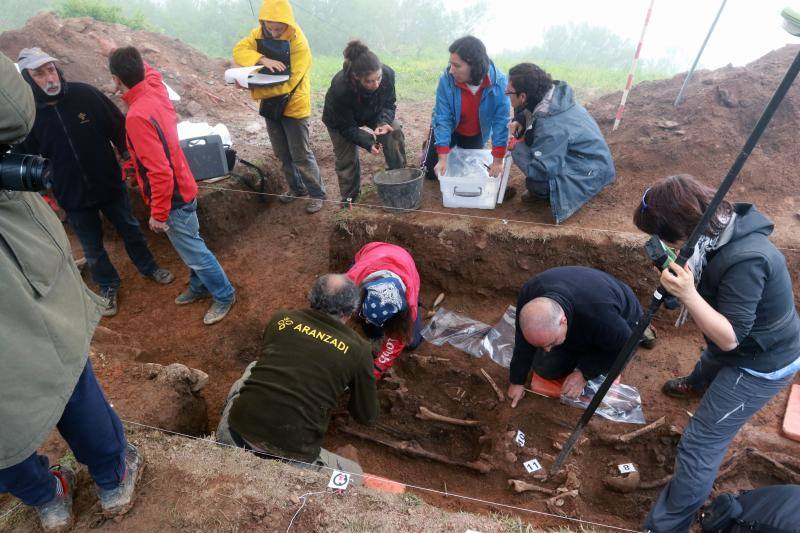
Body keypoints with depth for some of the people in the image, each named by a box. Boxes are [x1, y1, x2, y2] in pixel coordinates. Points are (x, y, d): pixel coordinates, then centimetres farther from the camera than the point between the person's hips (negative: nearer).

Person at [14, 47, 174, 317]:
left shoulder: (84, 94, -13)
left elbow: (118, 126, -2)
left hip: (111, 183, 0)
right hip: (72, 196, 0)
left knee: (130, 229, 18)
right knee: (93, 247, 14)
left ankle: (148, 267, 41)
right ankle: (108, 286, 36)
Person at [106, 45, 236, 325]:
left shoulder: (137, 116, -28)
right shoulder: (156, 87, -3)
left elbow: (160, 172, -30)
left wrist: (158, 214, -21)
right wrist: (118, 54, 38)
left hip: (173, 198, -9)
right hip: (181, 189, 9)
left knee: (193, 252, 6)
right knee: (190, 246, 23)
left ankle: (224, 295, 22)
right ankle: (200, 286, 41)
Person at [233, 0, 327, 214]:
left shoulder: (299, 43, -21)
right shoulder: (259, 34, -2)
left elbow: (289, 82, -27)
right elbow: (239, 50, -14)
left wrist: (254, 90, -31)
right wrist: (263, 59, -32)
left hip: (293, 105, -6)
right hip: (270, 104, 6)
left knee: (301, 155, -2)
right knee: (283, 154, 15)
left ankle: (317, 194, 10)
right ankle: (297, 188, 30)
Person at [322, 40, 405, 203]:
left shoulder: (388, 74, -34)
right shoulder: (340, 88, -42)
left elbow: (389, 104, -16)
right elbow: (346, 127, -30)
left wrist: (384, 122, -37)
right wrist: (369, 142, -43)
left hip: (373, 112, 3)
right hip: (341, 120, -3)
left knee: (395, 131, -19)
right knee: (347, 159, -4)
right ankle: (349, 199, 17)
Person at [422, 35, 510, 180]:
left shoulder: (499, 82, -30)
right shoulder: (446, 80, -31)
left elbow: (501, 121, -27)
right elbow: (442, 118, -29)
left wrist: (497, 161, -28)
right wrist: (443, 159, -34)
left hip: (476, 135, 1)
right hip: (449, 129, -1)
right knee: (430, 171, 2)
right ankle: (433, 145, 34)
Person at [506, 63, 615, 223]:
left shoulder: (551, 127, -34)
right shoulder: (552, 94, -9)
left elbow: (540, 172, -35)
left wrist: (517, 149, -19)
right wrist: (520, 121, -9)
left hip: (591, 173, -9)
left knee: (534, 181, -30)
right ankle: (541, 190, 11)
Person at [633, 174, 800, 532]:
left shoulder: (745, 260, -39)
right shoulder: (719, 229, -13)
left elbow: (729, 338, -33)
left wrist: (688, 295, -45)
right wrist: (678, 280, -17)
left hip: (762, 364, -9)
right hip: (741, 349, 9)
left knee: (700, 444, -5)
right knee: (711, 362, 42)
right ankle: (698, 383, 79)